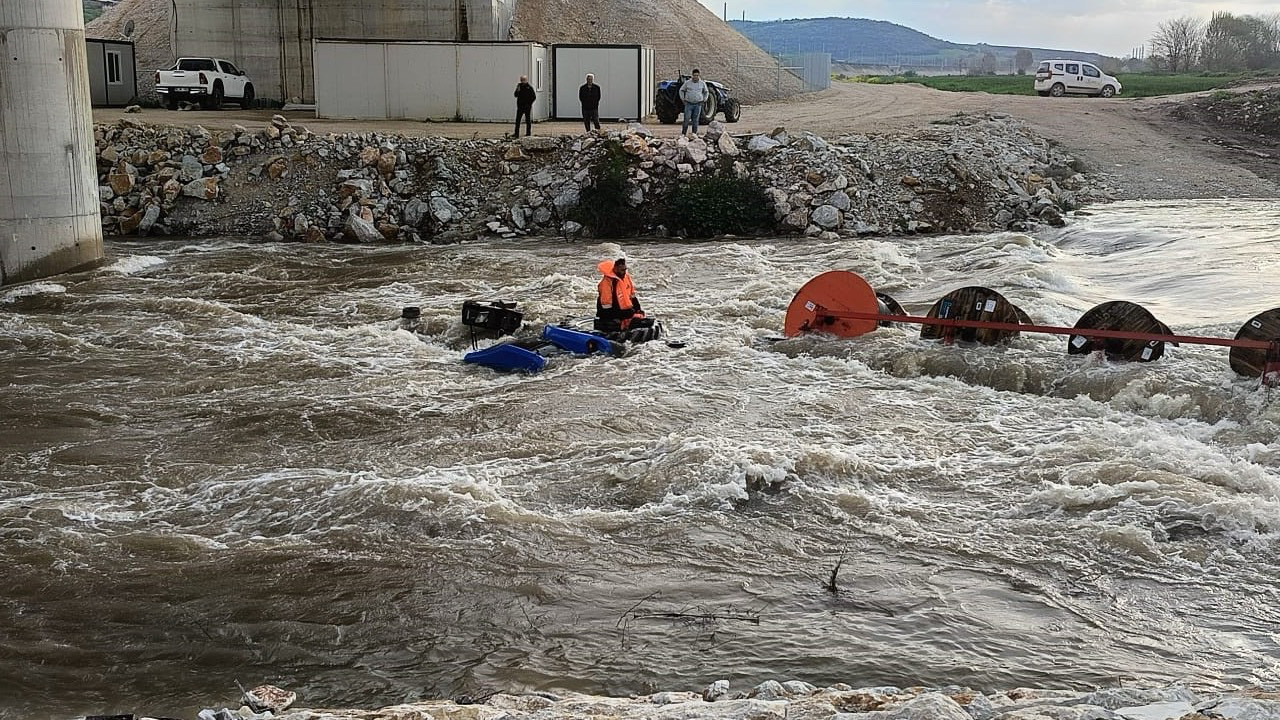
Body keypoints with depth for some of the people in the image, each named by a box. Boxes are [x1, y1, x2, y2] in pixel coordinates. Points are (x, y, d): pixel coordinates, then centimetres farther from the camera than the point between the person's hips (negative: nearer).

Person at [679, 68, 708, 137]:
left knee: (695, 120, 3)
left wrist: (704, 100, 11)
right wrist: (683, 99, 6)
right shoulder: (687, 83, -1)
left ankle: (694, 134, 9)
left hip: (698, 104, 1)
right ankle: (683, 133, 0)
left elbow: (706, 92, 20)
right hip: (689, 103, -1)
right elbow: (681, 90, 12)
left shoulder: (702, 83, 3)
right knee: (686, 119, -6)